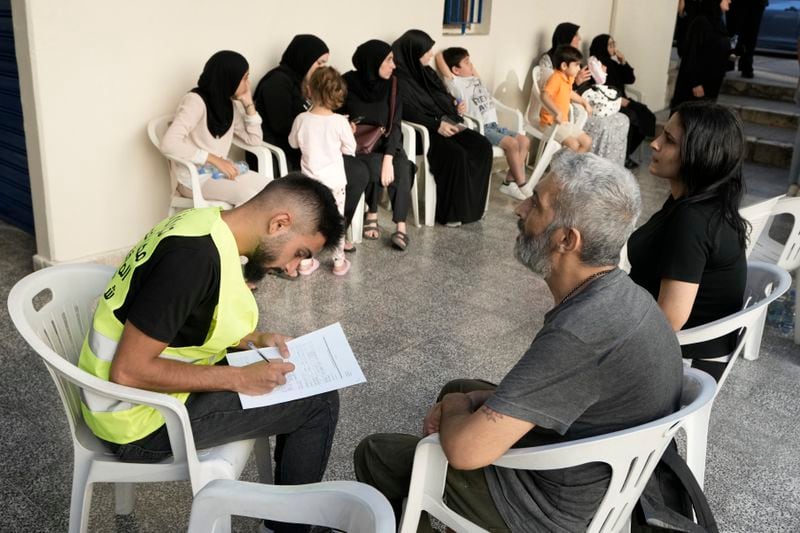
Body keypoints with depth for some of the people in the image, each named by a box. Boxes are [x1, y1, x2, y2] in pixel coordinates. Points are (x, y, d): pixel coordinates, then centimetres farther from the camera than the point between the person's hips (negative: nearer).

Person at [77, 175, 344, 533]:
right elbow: (128, 371, -28)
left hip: (158, 383, 9)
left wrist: (256, 339, 3)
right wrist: (238, 378, -22)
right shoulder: (196, 255, -29)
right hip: (142, 421, -9)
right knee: (318, 401, -6)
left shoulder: (206, 224, 0)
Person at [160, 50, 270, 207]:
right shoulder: (195, 101, -16)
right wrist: (214, 159, -28)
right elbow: (169, 144, -27)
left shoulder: (229, 103, 8)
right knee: (251, 194, -26)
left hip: (218, 172, 7)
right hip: (194, 178, -7)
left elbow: (254, 139, 10)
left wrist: (248, 104, 0)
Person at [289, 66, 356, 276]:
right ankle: (339, 262, 21)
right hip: (334, 181, -1)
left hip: (310, 181, 2)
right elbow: (350, 149, -6)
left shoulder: (301, 119, -11)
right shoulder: (340, 122, -17)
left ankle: (305, 263, 20)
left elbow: (293, 143, 6)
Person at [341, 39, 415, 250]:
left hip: (384, 142, 3)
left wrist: (388, 158, -25)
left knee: (402, 167, -28)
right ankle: (372, 215, -10)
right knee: (376, 166, -33)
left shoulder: (392, 84, -6)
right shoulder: (348, 83, -13)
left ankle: (401, 226, -27)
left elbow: (395, 125, -12)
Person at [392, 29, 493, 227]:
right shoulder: (399, 79, -8)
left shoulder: (426, 72, 17)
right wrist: (436, 125, -25)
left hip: (448, 125, 8)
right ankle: (450, 212, -20)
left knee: (483, 146, -14)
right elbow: (407, 112, -19)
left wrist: (455, 108, 4)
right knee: (457, 154, -32)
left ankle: (471, 205, -10)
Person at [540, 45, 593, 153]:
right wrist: (557, 112, -49)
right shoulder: (556, 78, -21)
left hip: (564, 122, 10)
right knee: (574, 145, -25)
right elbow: (545, 96, -39)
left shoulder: (568, 78, 8)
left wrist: (584, 102, 29)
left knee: (587, 142, 8)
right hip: (551, 122, -10)